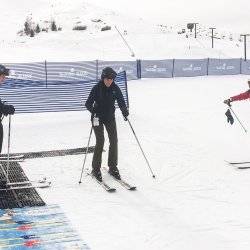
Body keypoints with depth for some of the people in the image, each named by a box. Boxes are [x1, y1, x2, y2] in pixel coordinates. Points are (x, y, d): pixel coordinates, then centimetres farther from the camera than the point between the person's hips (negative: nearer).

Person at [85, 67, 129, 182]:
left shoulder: (115, 88, -4)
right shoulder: (97, 88, -13)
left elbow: (121, 101, -1)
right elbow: (88, 103, -15)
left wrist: (124, 111, -20)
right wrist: (93, 110, -34)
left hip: (110, 117, 4)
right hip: (98, 117, -4)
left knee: (114, 141, -1)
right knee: (100, 142, -11)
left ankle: (113, 167, 12)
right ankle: (96, 169, 0)